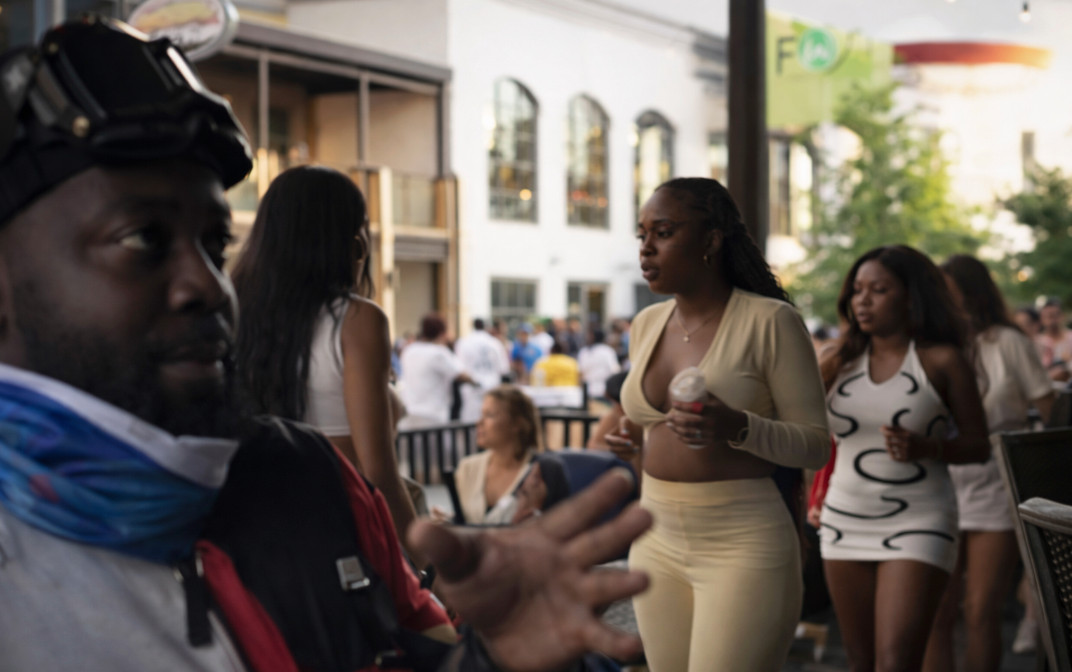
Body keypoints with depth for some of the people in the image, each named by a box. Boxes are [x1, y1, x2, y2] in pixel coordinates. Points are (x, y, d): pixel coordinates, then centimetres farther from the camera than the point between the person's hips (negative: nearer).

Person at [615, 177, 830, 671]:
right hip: (657, 542, 6)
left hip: (743, 543, -6)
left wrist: (737, 427, -25)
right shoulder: (647, 324, 10)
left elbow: (815, 444, -9)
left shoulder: (770, 321, -9)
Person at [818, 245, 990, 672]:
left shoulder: (942, 360, -3)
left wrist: (927, 448, -19)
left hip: (917, 524, -4)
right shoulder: (841, 362, 7)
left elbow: (979, 445, -1)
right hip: (845, 522, 5)